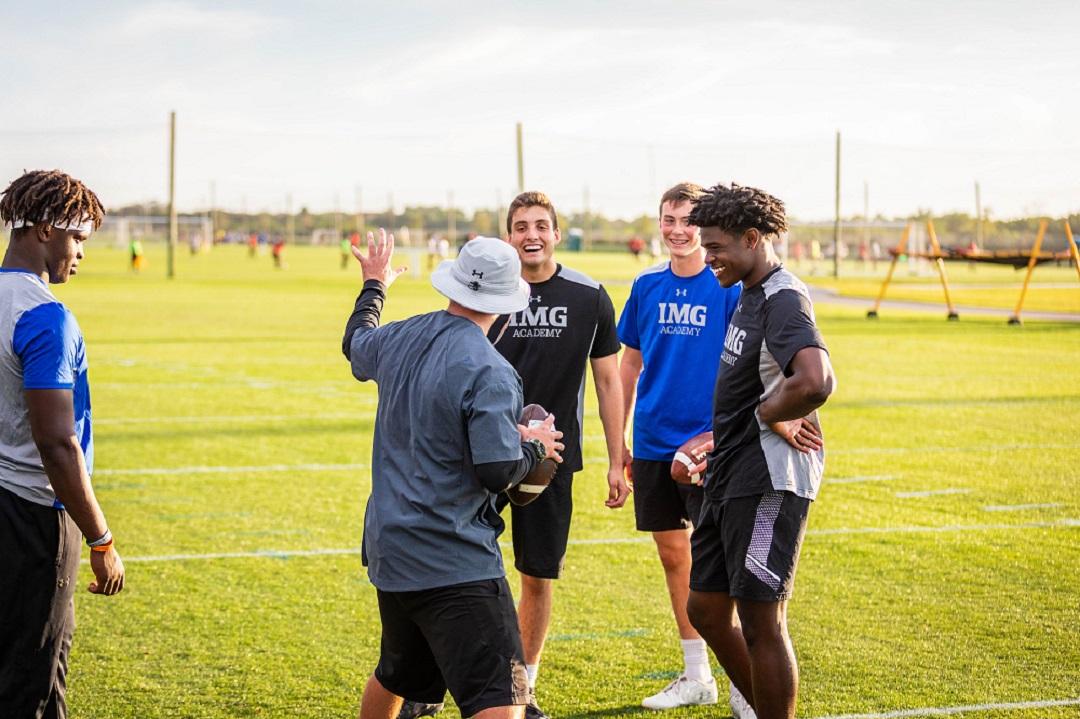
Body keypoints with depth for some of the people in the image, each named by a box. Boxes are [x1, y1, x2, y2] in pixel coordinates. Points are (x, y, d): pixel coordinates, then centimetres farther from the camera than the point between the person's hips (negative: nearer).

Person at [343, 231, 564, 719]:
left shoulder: (400, 339, 5)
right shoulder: (488, 373, -19)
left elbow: (356, 343, 29)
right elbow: (498, 471, -23)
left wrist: (374, 286, 47)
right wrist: (535, 446, -2)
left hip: (389, 546, 9)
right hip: (454, 563, -9)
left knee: (395, 677, 29)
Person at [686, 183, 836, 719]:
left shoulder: (783, 300, -18)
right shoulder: (748, 296, 14)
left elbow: (814, 383, -36)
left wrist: (768, 414, -20)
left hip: (767, 484, -10)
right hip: (729, 480, 10)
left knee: (761, 625, -2)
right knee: (707, 611, 16)